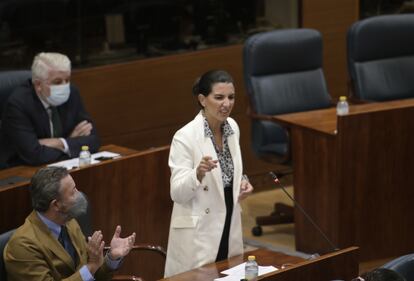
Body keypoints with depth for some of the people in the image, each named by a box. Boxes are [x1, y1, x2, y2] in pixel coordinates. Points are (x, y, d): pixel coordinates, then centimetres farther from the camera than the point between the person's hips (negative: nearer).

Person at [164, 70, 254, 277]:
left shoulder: (232, 127, 3)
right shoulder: (185, 137, -18)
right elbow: (178, 194, -18)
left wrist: (242, 182, -2)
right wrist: (199, 172, -36)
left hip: (229, 227, 7)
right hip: (197, 232, -6)